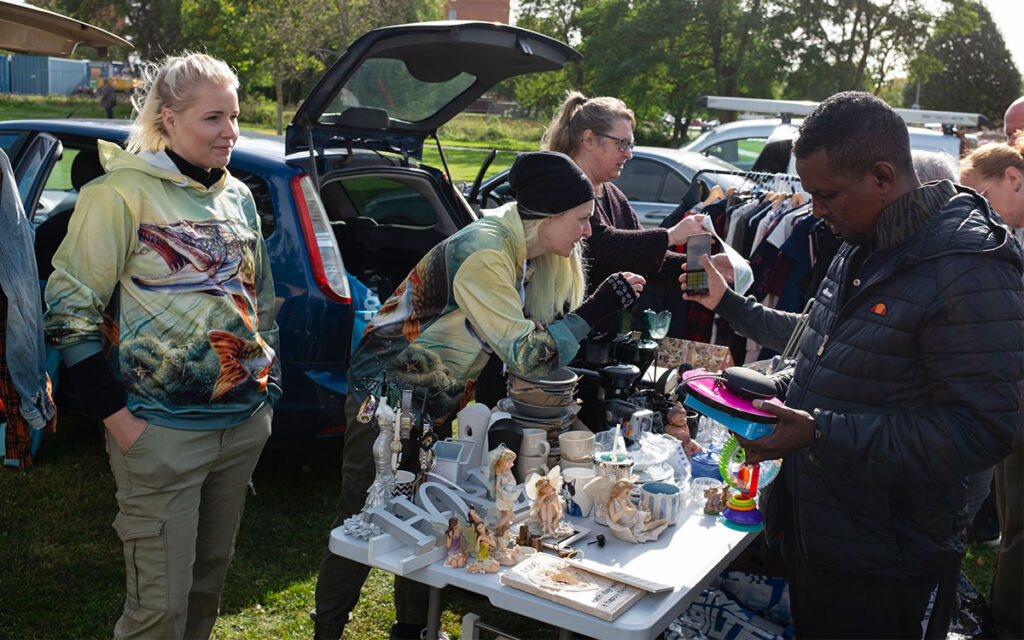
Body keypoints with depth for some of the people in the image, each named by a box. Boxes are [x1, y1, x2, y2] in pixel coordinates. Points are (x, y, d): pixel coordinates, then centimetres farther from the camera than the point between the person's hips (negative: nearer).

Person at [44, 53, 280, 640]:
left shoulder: (239, 196, 10)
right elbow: (70, 312, -11)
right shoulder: (122, 193, -10)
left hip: (246, 424, 6)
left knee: (211, 574, 19)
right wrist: (119, 418, -14)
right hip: (163, 431, -6)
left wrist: (269, 382, 14)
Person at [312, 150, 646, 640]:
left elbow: (543, 337, 7)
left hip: (436, 405, 9)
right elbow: (524, 357, -28)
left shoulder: (526, 251, -2)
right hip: (386, 393, -9)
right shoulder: (484, 253, -29)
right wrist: (593, 311, -27)